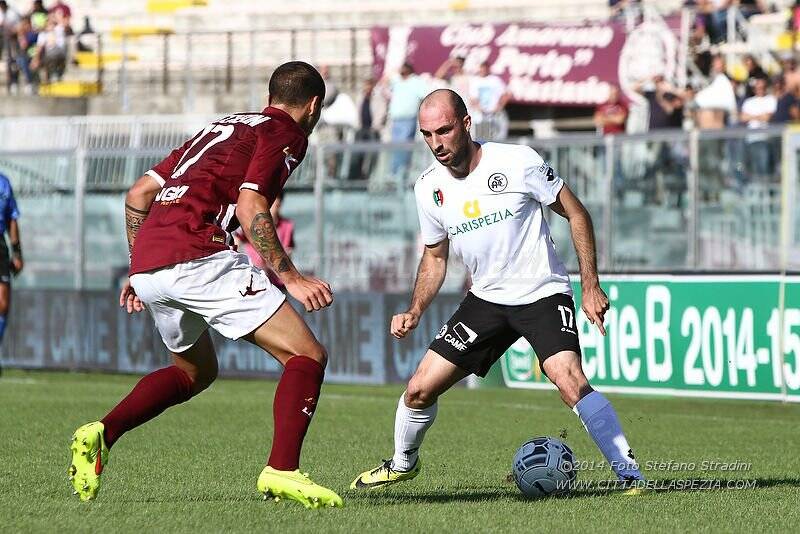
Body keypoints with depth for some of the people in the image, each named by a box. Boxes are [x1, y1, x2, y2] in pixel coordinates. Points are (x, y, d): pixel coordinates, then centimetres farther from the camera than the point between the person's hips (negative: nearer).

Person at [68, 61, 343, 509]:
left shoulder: (222, 127, 29)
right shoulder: (286, 134, 5)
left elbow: (139, 193, 27)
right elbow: (250, 209, -12)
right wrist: (291, 278, -11)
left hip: (148, 269, 8)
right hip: (198, 258, -8)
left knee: (196, 371, 30)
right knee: (307, 355, -4)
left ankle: (102, 435, 12)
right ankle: (282, 471, -21)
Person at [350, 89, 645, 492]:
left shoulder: (517, 162, -16)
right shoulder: (429, 187, -1)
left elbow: (575, 213, -5)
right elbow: (435, 258, 15)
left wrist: (591, 287, -9)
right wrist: (413, 313, 0)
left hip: (543, 295, -5)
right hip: (486, 300, 5)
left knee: (569, 379, -29)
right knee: (420, 389, 0)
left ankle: (630, 474, -21)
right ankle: (403, 463, 29)